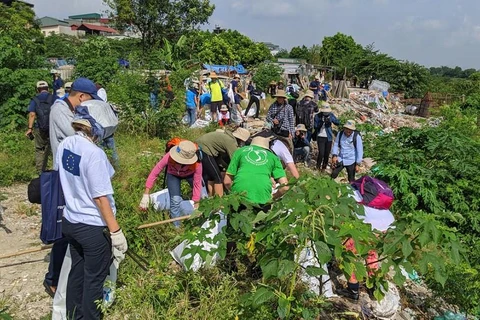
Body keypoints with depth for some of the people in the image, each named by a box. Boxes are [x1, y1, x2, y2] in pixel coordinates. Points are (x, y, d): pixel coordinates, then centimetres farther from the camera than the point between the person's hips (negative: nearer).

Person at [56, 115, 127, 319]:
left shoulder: (65, 144, -1)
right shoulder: (94, 153, -25)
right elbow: (100, 197, -22)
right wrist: (115, 231, -16)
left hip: (70, 222, 8)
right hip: (93, 227, -8)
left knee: (76, 272, 23)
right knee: (94, 280, 11)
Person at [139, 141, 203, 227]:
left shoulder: (197, 163, -41)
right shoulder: (169, 157, -42)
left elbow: (197, 183, -31)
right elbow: (154, 173, -33)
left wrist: (196, 207, -27)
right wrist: (146, 195, -34)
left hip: (190, 174, 0)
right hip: (173, 175, 0)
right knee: (175, 200, -16)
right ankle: (177, 227, 6)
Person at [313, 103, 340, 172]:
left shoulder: (331, 115, 2)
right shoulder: (317, 116, -6)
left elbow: (338, 123, -5)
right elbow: (315, 126, -8)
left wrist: (330, 120, -22)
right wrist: (321, 122, -23)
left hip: (329, 137, 3)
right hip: (320, 137, -3)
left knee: (327, 154, 5)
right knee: (321, 153, -10)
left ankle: (324, 167, 23)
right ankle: (318, 166, 17)